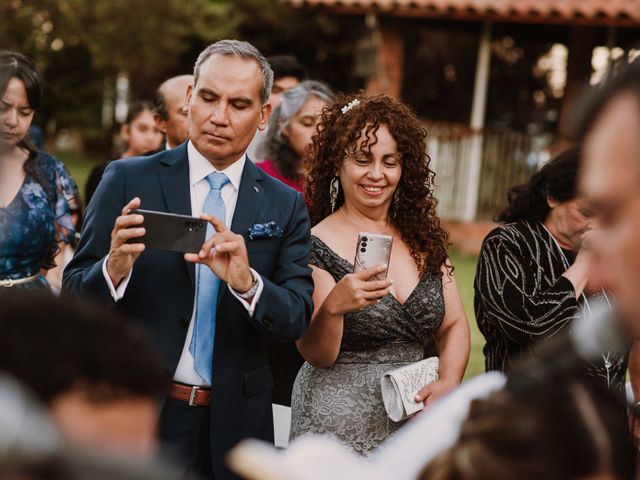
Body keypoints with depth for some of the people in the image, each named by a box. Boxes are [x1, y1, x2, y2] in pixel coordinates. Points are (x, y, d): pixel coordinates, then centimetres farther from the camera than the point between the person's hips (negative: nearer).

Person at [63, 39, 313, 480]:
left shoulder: (285, 207, 2)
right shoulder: (128, 180, -2)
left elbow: (296, 319, -5)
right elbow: (74, 296, -3)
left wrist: (246, 282, -25)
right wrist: (114, 268, -24)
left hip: (233, 427, 1)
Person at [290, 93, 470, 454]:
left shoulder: (423, 238, 7)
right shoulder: (315, 245, -8)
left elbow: (454, 326, 8)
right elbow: (317, 355, -13)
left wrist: (449, 383, -11)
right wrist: (332, 306, -33)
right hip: (338, 426, -4)